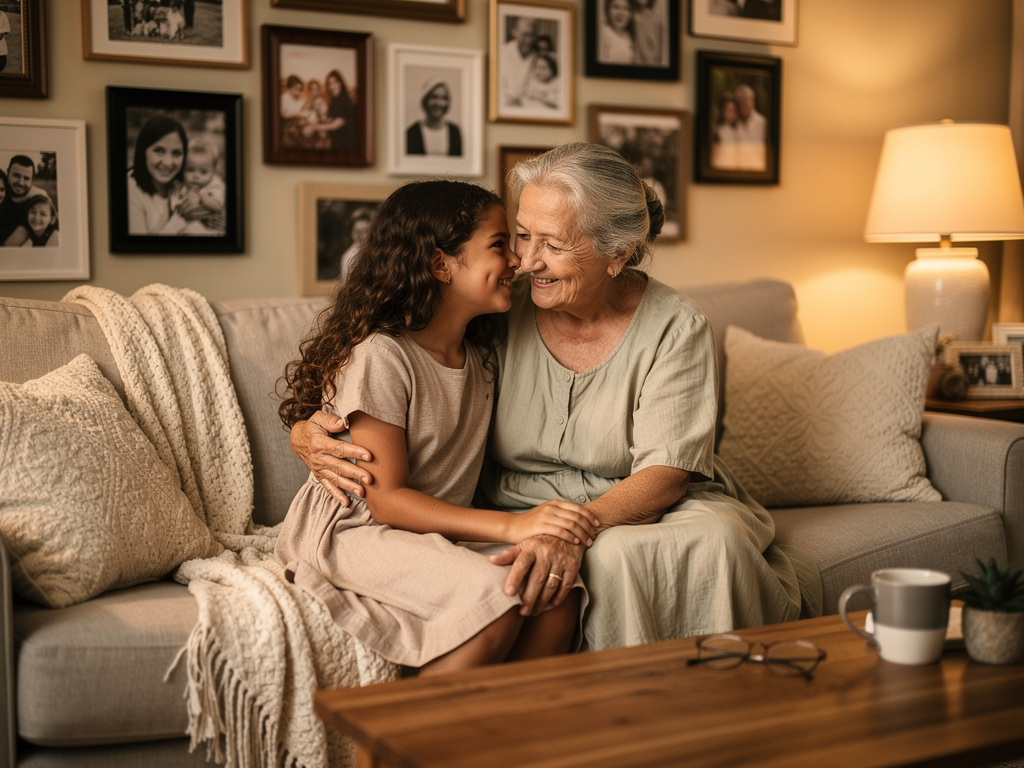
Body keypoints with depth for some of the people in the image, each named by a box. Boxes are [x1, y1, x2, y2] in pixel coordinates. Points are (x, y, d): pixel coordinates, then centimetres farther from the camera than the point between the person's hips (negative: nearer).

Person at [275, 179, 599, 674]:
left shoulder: (481, 352, 9)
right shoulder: (380, 355, -17)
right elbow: (387, 498, -18)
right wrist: (511, 526, -25)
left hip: (445, 531, 7)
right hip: (355, 530, -7)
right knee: (495, 600, -30)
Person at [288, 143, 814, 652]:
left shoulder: (674, 329, -7)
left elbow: (665, 473, -15)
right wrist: (307, 431, -19)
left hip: (641, 512, 1)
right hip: (517, 514, 0)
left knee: (718, 536, -32)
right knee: (612, 560, -34)